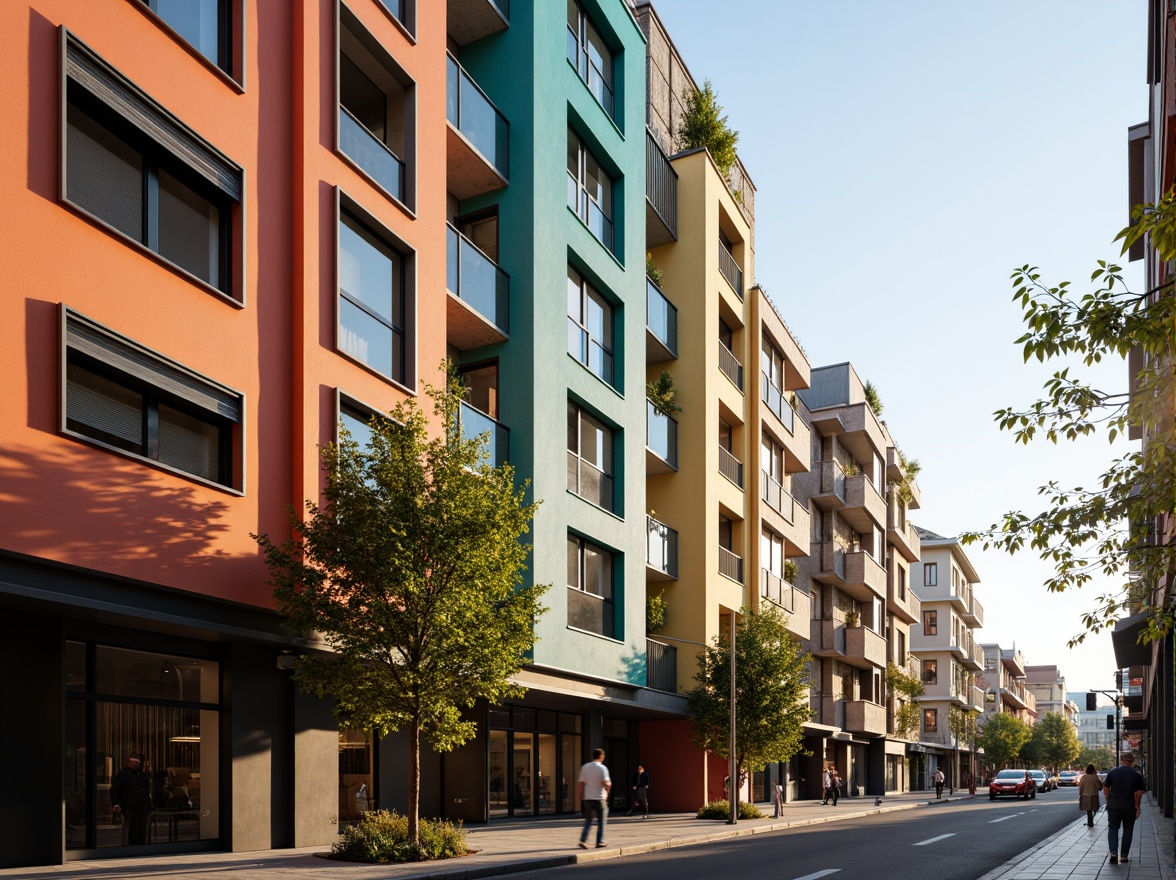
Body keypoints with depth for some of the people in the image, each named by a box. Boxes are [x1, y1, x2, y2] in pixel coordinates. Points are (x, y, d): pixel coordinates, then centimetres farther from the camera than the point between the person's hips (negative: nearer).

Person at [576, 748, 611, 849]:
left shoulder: (585, 767, 4)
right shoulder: (602, 768, -8)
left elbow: (580, 783, 2)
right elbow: (606, 784, -17)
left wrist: (580, 797, 10)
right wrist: (609, 784, 5)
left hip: (587, 798, 4)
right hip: (599, 798, -4)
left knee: (588, 821, 10)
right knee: (601, 821, 10)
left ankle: (583, 840, -5)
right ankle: (600, 841, 12)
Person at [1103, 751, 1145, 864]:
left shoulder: (1112, 772, 2)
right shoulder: (1136, 775, -3)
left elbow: (1105, 789, 3)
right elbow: (1139, 793, -6)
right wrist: (1137, 806, 1)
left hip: (1114, 804, 0)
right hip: (1129, 805, 0)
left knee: (1113, 828, 4)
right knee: (1128, 829, 11)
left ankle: (1113, 852, -14)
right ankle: (1124, 856, 12)